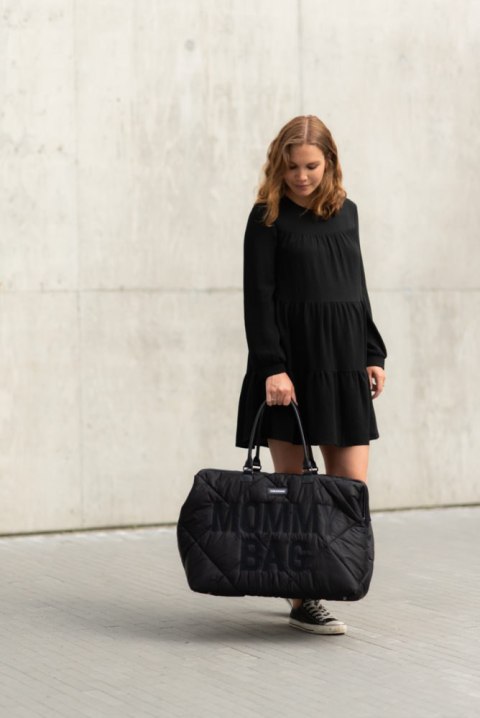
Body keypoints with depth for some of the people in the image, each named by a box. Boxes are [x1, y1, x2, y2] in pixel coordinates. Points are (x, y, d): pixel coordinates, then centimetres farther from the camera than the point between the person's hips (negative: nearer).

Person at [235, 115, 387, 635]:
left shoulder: (346, 212, 13)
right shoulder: (268, 217, -2)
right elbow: (258, 296, -7)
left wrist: (373, 354, 13)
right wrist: (271, 367, -15)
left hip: (343, 364, 5)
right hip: (290, 363, -4)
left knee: (352, 485, -1)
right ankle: (302, 602, 5)